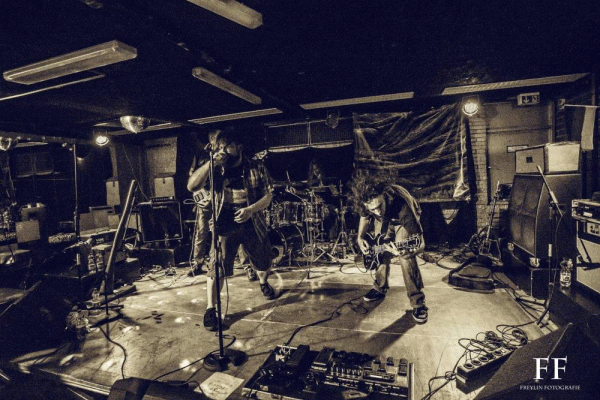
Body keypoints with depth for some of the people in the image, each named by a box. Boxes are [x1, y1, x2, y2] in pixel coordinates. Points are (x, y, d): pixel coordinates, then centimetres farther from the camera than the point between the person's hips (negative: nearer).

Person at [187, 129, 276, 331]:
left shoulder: (256, 167, -2)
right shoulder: (216, 170, 0)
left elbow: (268, 195, -3)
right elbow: (191, 186, -12)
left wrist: (250, 210, -20)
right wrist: (211, 162, -20)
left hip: (252, 223, 1)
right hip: (224, 225, 0)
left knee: (263, 262, 17)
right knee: (216, 268, -6)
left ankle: (263, 283, 49)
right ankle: (210, 309, 10)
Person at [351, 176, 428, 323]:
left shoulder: (402, 205, -46)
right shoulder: (365, 201, -32)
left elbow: (420, 243, -40)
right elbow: (364, 216, -4)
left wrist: (408, 251, -60)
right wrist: (360, 237, -16)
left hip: (404, 221, -4)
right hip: (383, 222, 4)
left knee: (407, 259, -19)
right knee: (381, 254, 4)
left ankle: (418, 303, -4)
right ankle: (380, 288, 29)